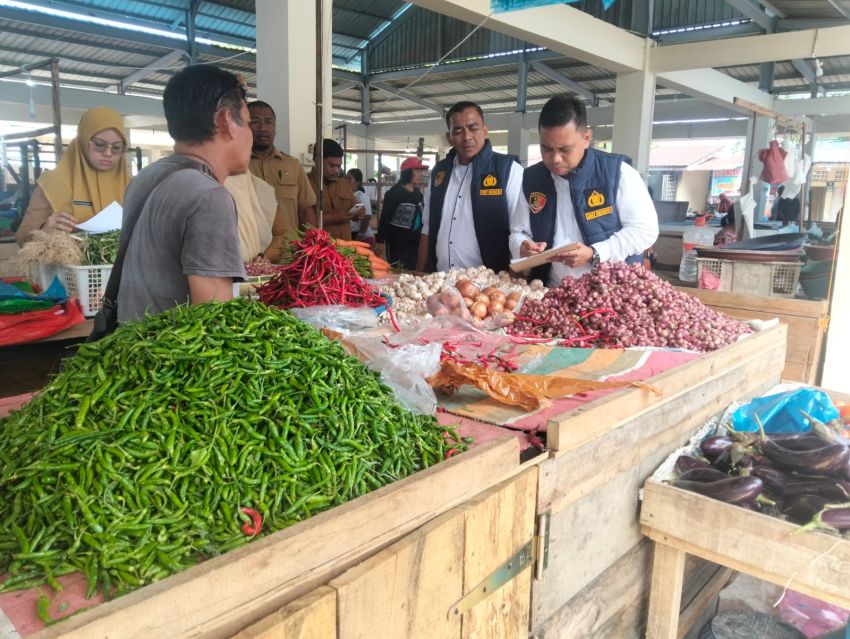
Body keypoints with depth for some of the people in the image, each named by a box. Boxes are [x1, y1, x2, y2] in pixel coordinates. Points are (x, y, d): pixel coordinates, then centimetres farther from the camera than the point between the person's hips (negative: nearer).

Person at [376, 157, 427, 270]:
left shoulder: (418, 193, 11)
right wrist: (380, 241, -16)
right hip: (397, 244, -7)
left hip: (415, 244, 7)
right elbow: (385, 218, -12)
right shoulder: (394, 193, -9)